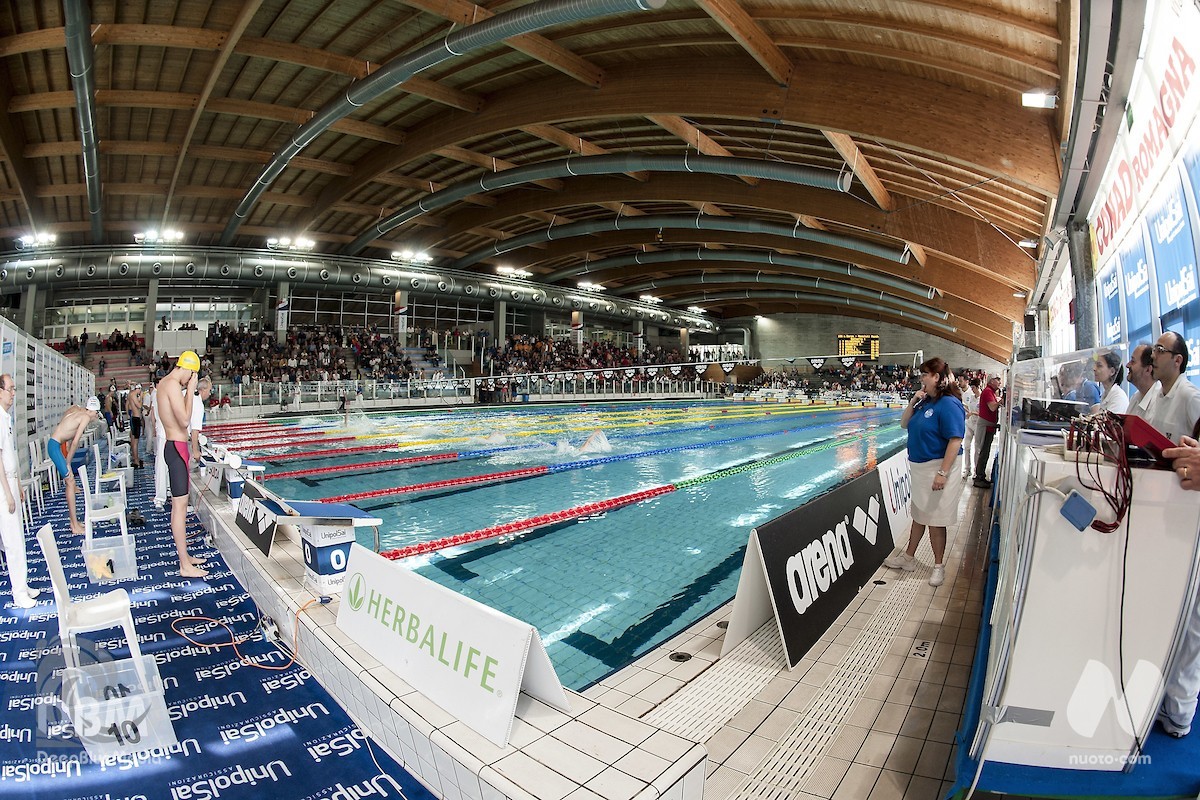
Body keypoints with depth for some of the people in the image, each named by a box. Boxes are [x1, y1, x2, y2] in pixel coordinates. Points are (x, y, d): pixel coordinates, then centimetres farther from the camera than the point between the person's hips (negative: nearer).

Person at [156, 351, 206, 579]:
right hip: (177, 447, -11)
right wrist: (190, 391, -17)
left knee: (179, 503, 16)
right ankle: (185, 566, 0)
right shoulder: (173, 385, -17)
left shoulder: (164, 383, 14)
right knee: (180, 505, -6)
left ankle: (184, 556, 27)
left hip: (172, 445, 11)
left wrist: (187, 390, 9)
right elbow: (185, 420, -23)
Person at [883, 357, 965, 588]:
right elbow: (904, 424, 15)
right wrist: (913, 402, -1)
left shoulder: (949, 404, -18)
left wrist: (942, 473, -26)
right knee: (918, 515, 19)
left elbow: (955, 440, -23)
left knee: (935, 520, 3)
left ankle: (938, 566, 19)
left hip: (937, 468, -8)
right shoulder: (925, 402, 8)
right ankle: (908, 557, 32)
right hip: (919, 468, 9)